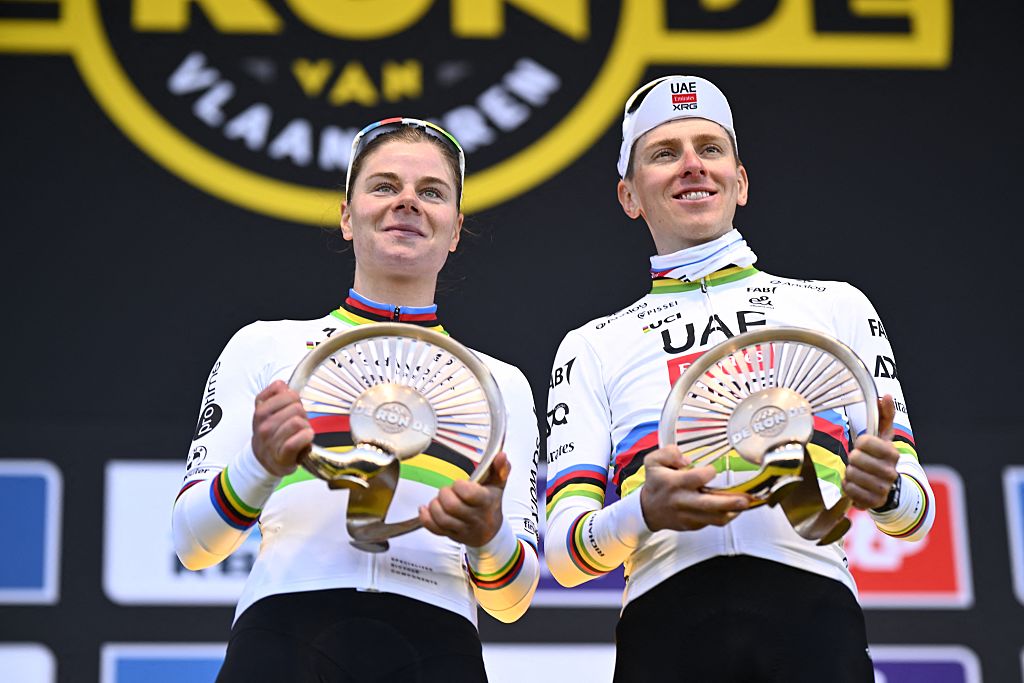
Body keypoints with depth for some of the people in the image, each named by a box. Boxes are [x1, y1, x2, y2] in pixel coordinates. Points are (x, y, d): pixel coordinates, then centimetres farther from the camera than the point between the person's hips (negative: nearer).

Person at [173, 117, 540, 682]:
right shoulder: (264, 347, 13)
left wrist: (487, 535, -9)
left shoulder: (501, 383, 17)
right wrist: (262, 467, -12)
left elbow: (512, 600, 12)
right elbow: (190, 543, 6)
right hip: (284, 637, -1)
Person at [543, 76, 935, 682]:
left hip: (812, 616, 0)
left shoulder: (837, 306, 18)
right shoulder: (592, 347, 17)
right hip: (665, 626, 0)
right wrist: (644, 512, -14)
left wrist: (883, 489, -9)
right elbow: (564, 551, 7)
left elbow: (917, 509, 14)